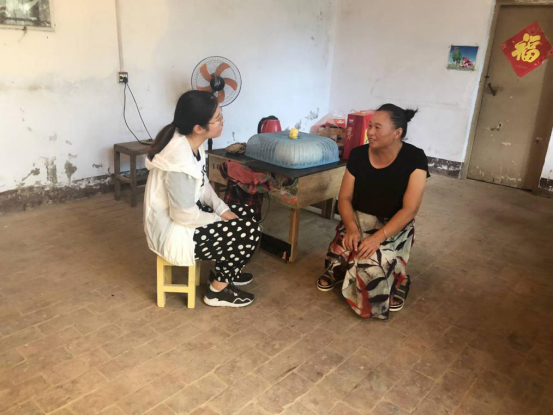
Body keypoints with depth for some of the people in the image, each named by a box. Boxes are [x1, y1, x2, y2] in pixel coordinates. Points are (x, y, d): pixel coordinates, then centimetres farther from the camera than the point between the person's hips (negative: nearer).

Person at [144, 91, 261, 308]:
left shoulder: (189, 143, -4)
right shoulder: (180, 161, -33)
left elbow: (202, 184, 10)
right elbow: (185, 216, -26)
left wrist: (223, 210, -1)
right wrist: (219, 220, -10)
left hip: (183, 214, 9)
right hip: (174, 232, -9)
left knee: (247, 214, 12)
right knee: (249, 232, -9)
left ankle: (223, 271, 26)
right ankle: (218, 290, 10)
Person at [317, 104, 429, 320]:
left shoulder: (415, 159, -17)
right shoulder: (358, 154, -7)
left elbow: (409, 209, -21)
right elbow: (345, 198, -3)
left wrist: (379, 237, -30)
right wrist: (351, 227, -22)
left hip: (394, 226, -2)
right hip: (359, 219, 3)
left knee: (373, 261, -29)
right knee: (340, 251, -26)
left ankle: (398, 283, 6)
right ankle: (336, 272, 11)